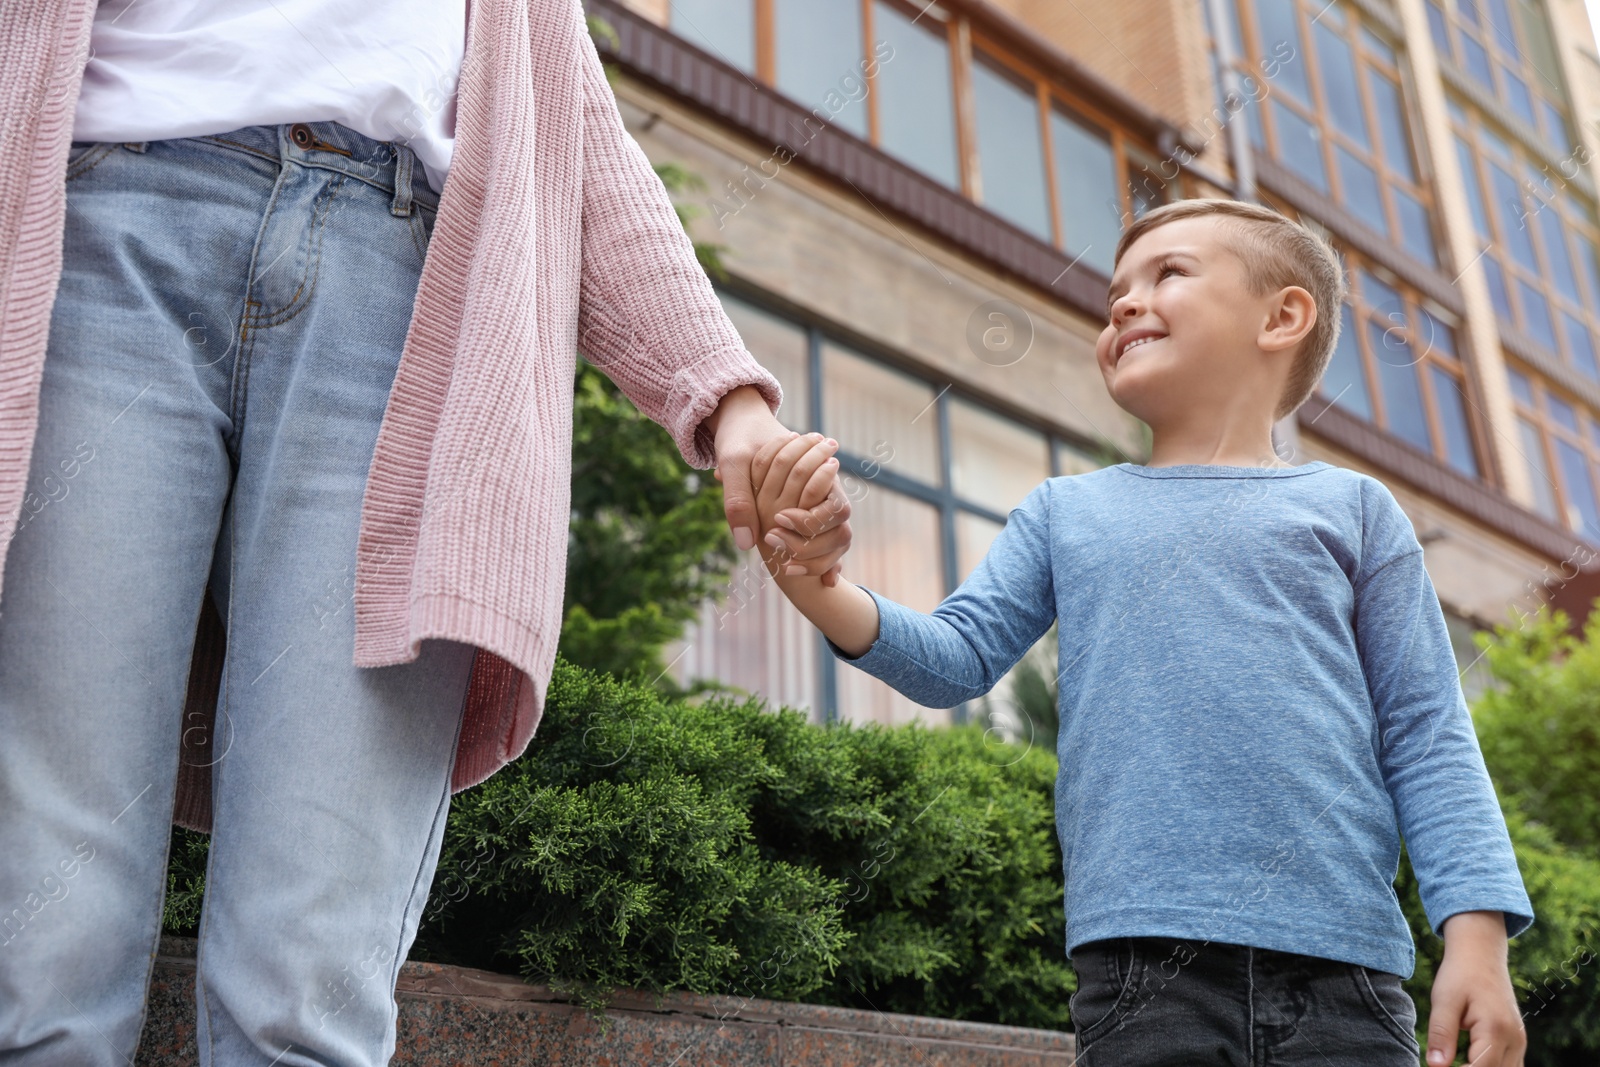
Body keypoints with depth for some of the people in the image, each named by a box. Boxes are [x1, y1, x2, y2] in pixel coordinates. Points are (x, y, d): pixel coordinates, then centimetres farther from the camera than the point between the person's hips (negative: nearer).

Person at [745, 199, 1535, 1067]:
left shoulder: (1348, 507, 11)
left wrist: (1478, 934, -2)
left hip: (1338, 964, 0)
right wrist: (820, 589, -12)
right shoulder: (1064, 513, 16)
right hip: (1142, 962, 1)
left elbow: (1426, 736, 7)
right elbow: (957, 655, 7)